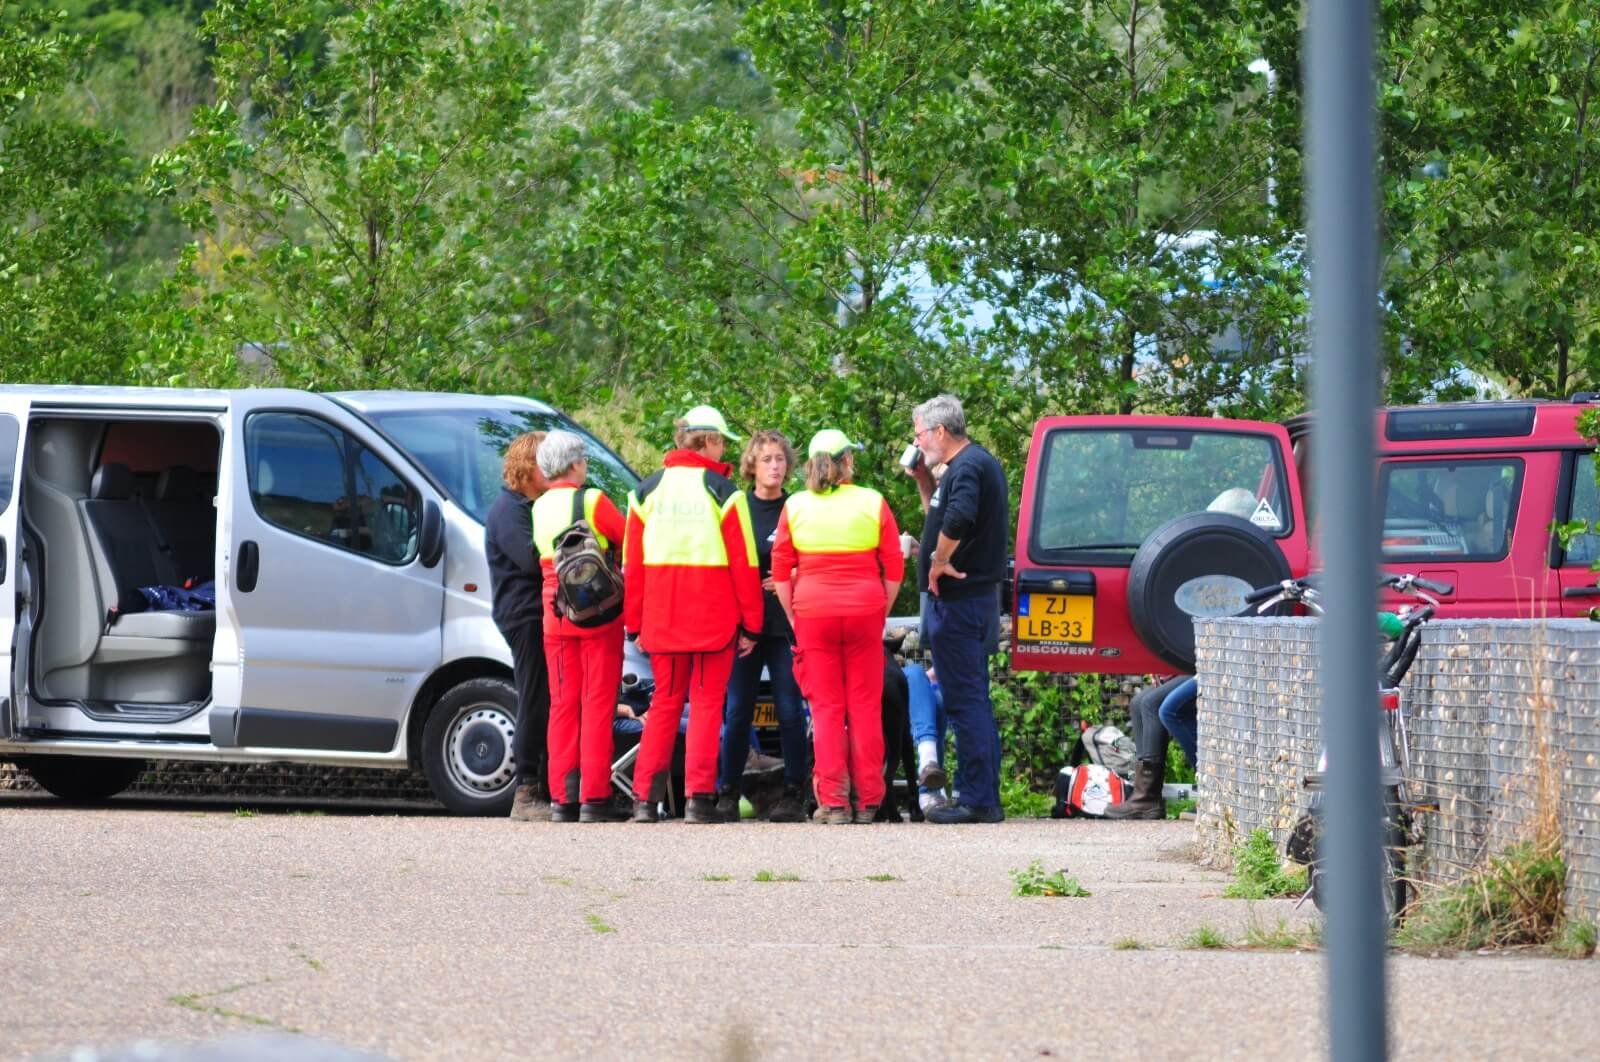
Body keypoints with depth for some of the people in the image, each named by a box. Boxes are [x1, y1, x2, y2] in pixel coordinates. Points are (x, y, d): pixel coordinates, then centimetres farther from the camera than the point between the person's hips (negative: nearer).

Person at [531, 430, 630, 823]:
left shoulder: (539, 508, 8)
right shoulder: (592, 501, -8)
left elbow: (542, 557, 10)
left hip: (555, 619, 5)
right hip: (599, 616, -5)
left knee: (563, 704, 8)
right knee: (598, 703, -3)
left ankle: (563, 797, 5)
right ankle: (594, 797, -7)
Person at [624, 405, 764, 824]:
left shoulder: (647, 491, 6)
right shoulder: (723, 492, -5)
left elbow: (632, 564, 7)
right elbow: (743, 563, -5)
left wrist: (635, 623, 12)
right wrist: (751, 623, 1)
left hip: (662, 618, 3)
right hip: (714, 617, -3)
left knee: (664, 701, 11)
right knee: (707, 702, 2)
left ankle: (645, 798, 4)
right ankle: (699, 798, -5)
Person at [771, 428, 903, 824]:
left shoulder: (795, 506, 3)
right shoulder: (872, 503, 1)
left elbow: (781, 570, 2)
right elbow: (894, 568, 1)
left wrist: (793, 617, 9)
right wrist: (881, 612, 10)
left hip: (813, 613, 0)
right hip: (864, 612, 0)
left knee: (826, 707, 3)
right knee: (865, 706, 5)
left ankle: (833, 802, -1)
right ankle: (867, 801, 6)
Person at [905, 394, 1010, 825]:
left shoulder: (967, 467, -16)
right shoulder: (980, 463, 17)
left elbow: (958, 518, -34)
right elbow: (941, 515, 30)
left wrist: (939, 562, -22)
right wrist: (923, 481, 17)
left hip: (957, 600, -11)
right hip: (978, 596, 11)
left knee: (965, 701, -8)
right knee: (974, 700, 14)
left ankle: (976, 801, -9)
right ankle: (984, 799, 17)